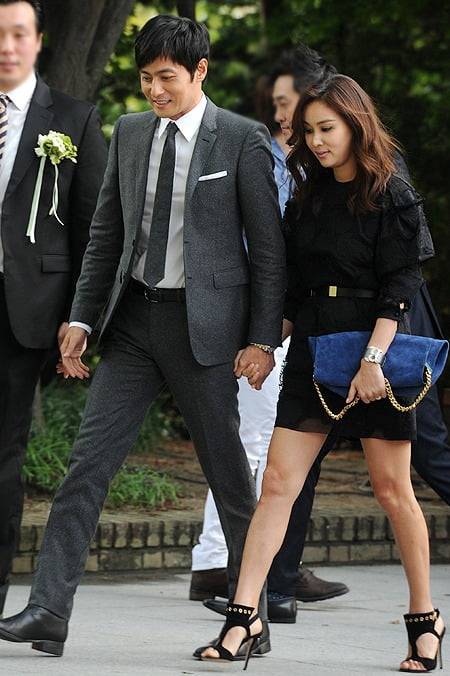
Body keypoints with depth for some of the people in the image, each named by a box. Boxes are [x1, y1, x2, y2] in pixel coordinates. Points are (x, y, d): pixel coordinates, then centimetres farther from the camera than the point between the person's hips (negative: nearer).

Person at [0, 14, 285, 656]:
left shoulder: (242, 140, -5)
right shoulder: (129, 134, 10)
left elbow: (268, 246, -4)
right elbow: (106, 235, 15)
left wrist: (263, 338, -8)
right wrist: (82, 317, 8)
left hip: (205, 323, -4)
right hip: (134, 318, 4)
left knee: (228, 472, 4)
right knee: (88, 461, -4)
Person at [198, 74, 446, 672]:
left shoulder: (393, 198, -6)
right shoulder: (308, 199, 12)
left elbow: (398, 287, -12)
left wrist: (374, 358, -21)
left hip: (376, 352, -5)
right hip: (313, 351, 5)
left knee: (392, 489, 1)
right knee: (278, 483, -4)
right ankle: (243, 616, -7)